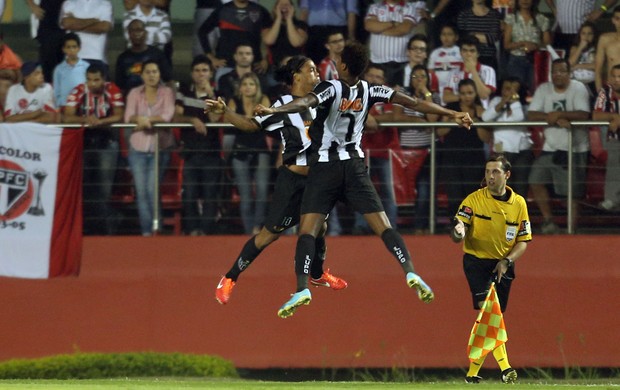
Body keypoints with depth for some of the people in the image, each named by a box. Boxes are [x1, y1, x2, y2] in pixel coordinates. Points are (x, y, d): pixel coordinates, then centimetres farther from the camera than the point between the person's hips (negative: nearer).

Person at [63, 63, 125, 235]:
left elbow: (119, 116, -16)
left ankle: (107, 228, -4)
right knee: (85, 185, 2)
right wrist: (85, 120, -32)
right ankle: (87, 228, 9)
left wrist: (99, 121, -31)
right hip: (84, 139, 1)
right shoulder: (78, 91, -8)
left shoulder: (113, 91, -9)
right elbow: (67, 117, -14)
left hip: (107, 139, -1)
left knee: (104, 186, -8)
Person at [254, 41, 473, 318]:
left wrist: (272, 110, -46)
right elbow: (413, 103, 3)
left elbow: (305, 103, -31)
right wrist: (452, 114, 12)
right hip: (354, 165, 4)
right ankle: (410, 272, -15)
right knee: (382, 225, 2)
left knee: (307, 231, -5)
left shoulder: (331, 88, -12)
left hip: (325, 167, -4)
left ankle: (302, 289, -20)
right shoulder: (369, 91, 1)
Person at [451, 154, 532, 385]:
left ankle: (473, 372, 18)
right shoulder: (474, 199, -4)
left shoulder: (519, 203, 4)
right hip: (476, 261, -3)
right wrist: (458, 233, -34)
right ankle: (504, 367, -31)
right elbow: (457, 234, -9)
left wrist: (507, 261, -11)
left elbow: (523, 241, 6)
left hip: (503, 266, 3)